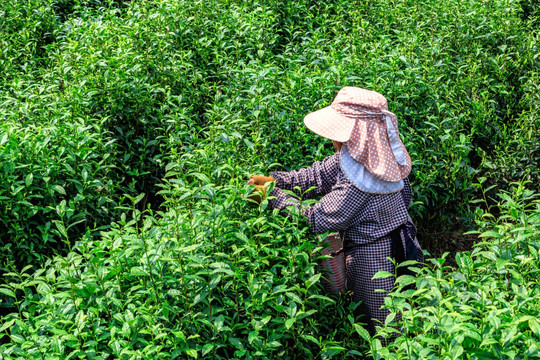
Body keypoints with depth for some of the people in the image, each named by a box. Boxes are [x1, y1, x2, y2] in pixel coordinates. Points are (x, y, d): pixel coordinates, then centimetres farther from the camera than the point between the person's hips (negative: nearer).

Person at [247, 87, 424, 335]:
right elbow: (317, 176, 4)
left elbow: (317, 220, -25)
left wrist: (273, 197, -17)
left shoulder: (357, 185, -33)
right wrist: (274, 181, -4)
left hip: (370, 257, -9)